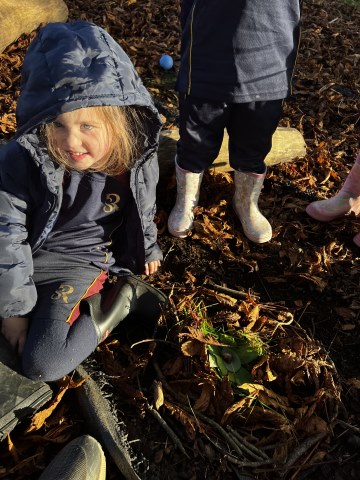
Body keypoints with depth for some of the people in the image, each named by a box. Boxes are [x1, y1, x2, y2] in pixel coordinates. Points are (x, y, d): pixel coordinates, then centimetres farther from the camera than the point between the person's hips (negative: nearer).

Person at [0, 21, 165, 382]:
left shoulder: (135, 159, -17)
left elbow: (142, 211, 4)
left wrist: (147, 250, 20)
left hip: (79, 262, -2)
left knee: (43, 364, -15)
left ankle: (120, 299, 2)